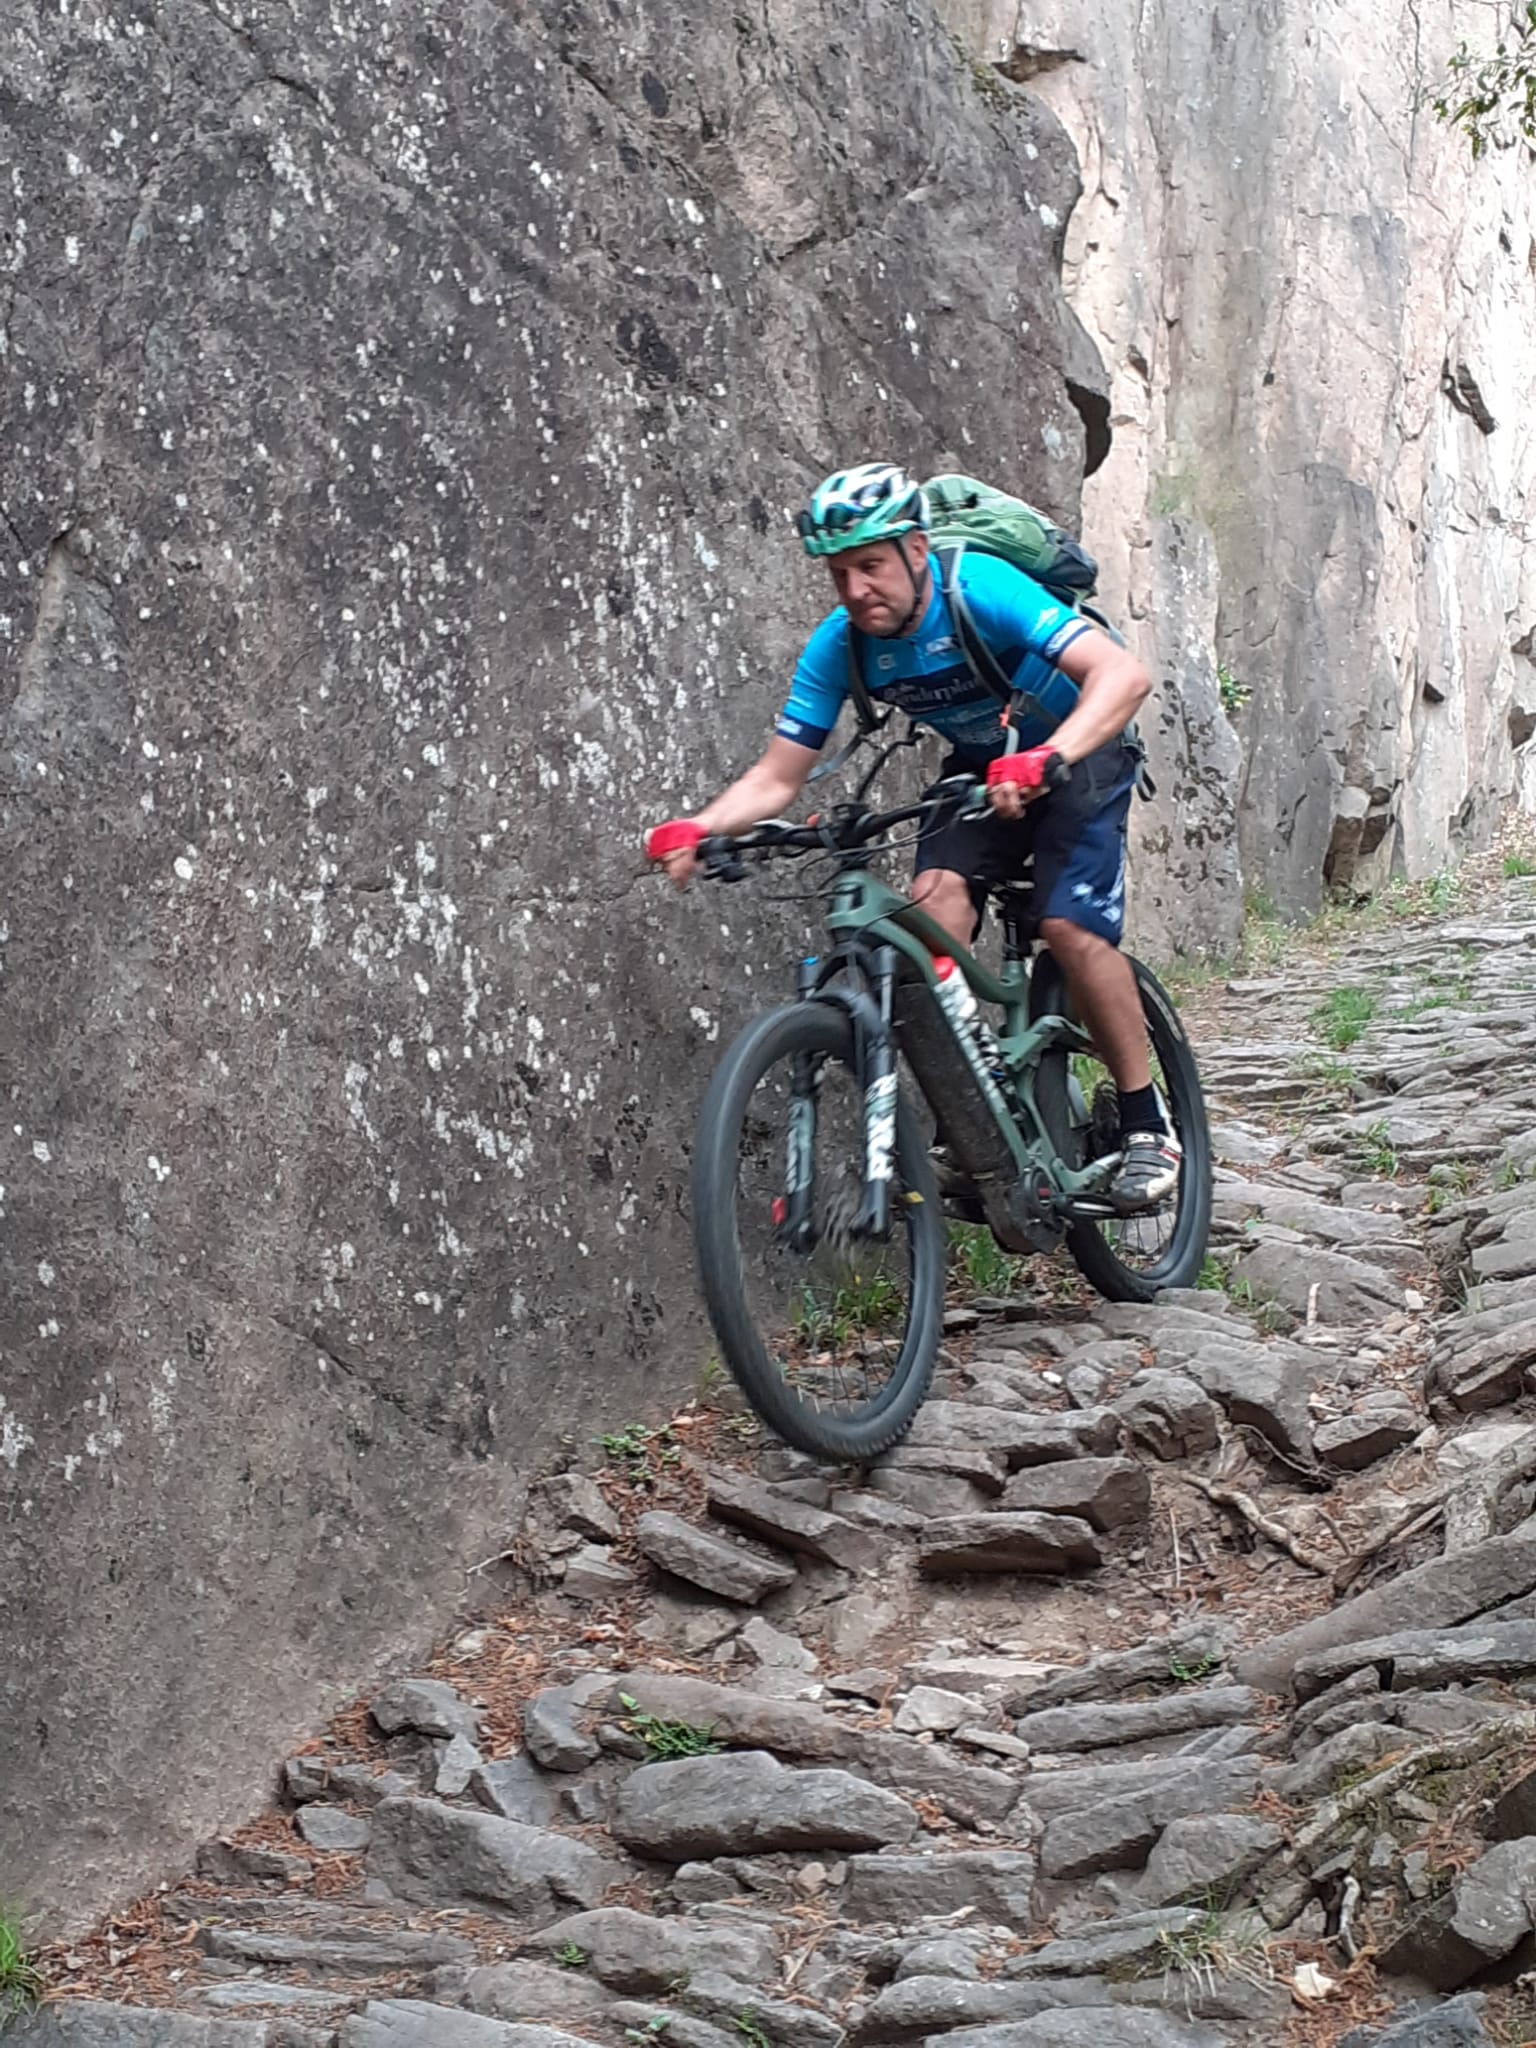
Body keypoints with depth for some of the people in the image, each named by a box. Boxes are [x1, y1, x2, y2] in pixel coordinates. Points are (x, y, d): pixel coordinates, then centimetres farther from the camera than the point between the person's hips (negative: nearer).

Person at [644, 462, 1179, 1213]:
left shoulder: (978, 588, -32)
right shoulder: (840, 645, -16)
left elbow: (1123, 674, -42)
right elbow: (777, 776, -14)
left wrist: (1045, 760, -59)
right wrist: (697, 829, -34)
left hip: (1078, 755, -5)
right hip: (978, 768, 5)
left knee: (1071, 925, -24)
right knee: (936, 901, -23)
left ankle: (1146, 1123, -7)